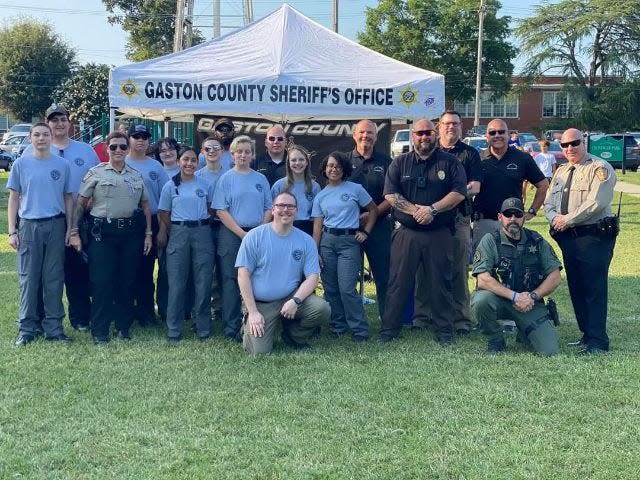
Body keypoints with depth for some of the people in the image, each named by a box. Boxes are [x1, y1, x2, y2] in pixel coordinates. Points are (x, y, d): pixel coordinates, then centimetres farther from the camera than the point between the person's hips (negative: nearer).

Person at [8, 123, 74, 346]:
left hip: (55, 226, 1)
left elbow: (68, 198, 11)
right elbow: (14, 198, 6)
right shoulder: (21, 164, 5)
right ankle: (27, 328, 9)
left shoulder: (62, 165, 6)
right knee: (28, 279, 2)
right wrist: (12, 231, -1)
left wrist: (69, 228, 3)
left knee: (54, 279, 4)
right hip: (28, 226, -1)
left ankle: (53, 327, 11)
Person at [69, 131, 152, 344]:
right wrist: (74, 231, -7)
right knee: (101, 281, -3)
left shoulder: (137, 175, 12)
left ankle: (123, 327, 18)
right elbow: (80, 203, 0)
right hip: (102, 232, -3)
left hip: (131, 232, 3)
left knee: (127, 281, 7)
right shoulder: (96, 173, 2)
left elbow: (145, 205, 16)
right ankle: (99, 331, 4)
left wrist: (148, 233, 9)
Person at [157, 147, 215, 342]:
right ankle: (174, 331, 7)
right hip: (178, 233, -1)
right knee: (176, 283, -1)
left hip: (202, 232, 1)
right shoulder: (170, 186, 6)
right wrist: (165, 232, -3)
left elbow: (212, 209, 16)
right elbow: (164, 213, 8)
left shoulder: (206, 185, 8)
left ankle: (203, 329, 10)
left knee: (203, 281, 0)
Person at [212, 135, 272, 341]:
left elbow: (268, 209, 11)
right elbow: (221, 211, -5)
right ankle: (231, 328, 4)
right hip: (231, 235, -3)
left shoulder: (261, 179, 11)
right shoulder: (226, 179, 2)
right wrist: (242, 234, -12)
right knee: (232, 281, -1)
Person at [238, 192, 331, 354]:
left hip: (291, 298, 3)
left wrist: (295, 301, -19)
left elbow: (312, 277, -1)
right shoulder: (254, 237, -5)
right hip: (261, 304, -2)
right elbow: (243, 275, -6)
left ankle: (293, 336, 7)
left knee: (322, 309, -24)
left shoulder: (306, 241, 2)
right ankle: (249, 324, 20)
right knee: (259, 351, -16)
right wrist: (253, 312, -12)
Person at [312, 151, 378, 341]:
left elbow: (373, 210, 10)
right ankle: (338, 326, 17)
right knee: (330, 288, 5)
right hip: (327, 241, 4)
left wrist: (365, 232, 0)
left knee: (346, 289, -12)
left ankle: (360, 330, -3)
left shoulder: (355, 189, 2)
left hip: (349, 241, -4)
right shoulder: (321, 196, 11)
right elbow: (317, 225, 8)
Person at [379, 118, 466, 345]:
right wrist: (415, 210, -13)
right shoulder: (400, 163, 10)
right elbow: (390, 194, 1)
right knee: (398, 282, 2)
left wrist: (432, 209, -15)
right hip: (406, 232, 1)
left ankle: (444, 332, 14)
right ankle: (389, 330, 10)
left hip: (440, 233, -1)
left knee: (440, 283, 4)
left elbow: (459, 193, -4)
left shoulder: (450, 162, 6)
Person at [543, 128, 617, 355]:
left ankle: (597, 342, -6)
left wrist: (567, 219, -13)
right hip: (568, 238, 8)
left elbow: (596, 203, -17)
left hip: (594, 236, -8)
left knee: (595, 289, -8)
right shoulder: (561, 171, 18)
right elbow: (549, 201, 17)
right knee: (576, 288, 11)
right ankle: (587, 334, 22)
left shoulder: (600, 168, -6)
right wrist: (554, 218, -5)